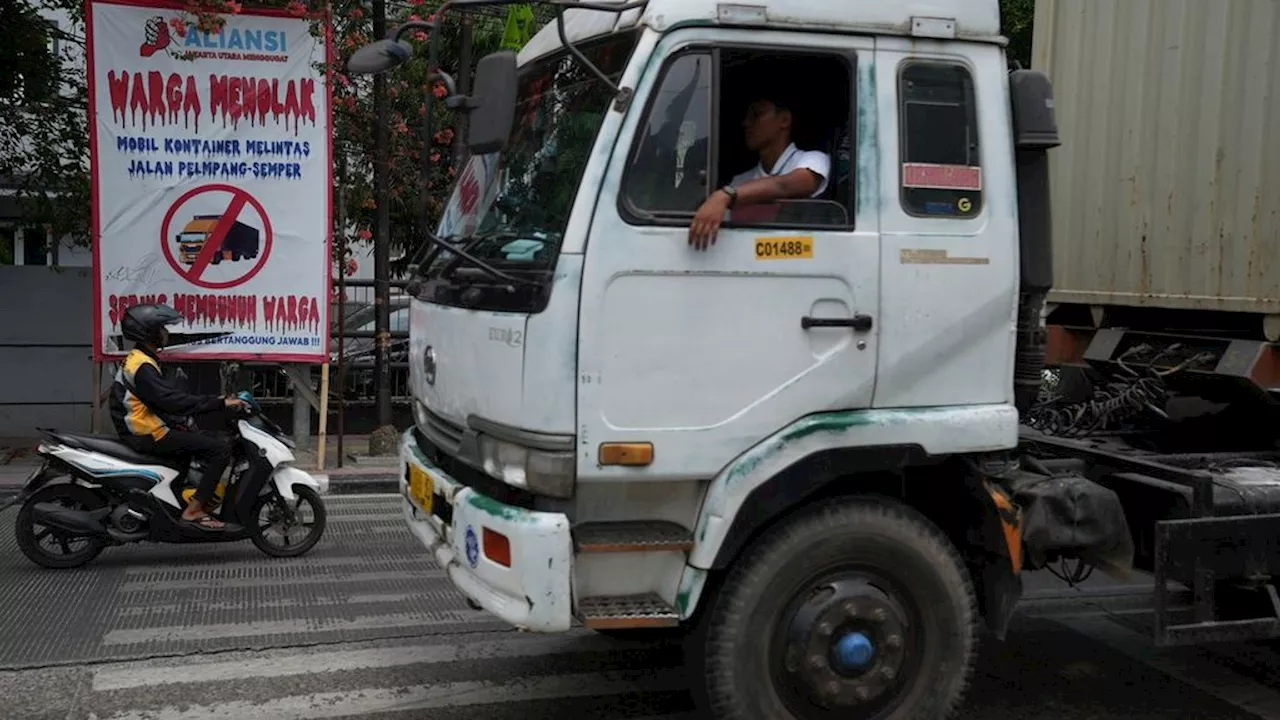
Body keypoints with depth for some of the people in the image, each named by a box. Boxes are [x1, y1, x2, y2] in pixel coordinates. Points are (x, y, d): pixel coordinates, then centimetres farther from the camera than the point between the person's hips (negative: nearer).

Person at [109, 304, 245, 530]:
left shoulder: (139, 360, 14)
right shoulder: (143, 367, -19)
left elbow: (171, 395, 16)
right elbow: (174, 401, -28)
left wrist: (214, 400, 8)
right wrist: (221, 403, -25)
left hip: (150, 429, 11)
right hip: (151, 436, -11)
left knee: (209, 441, 19)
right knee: (221, 450, -16)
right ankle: (193, 510, -16)